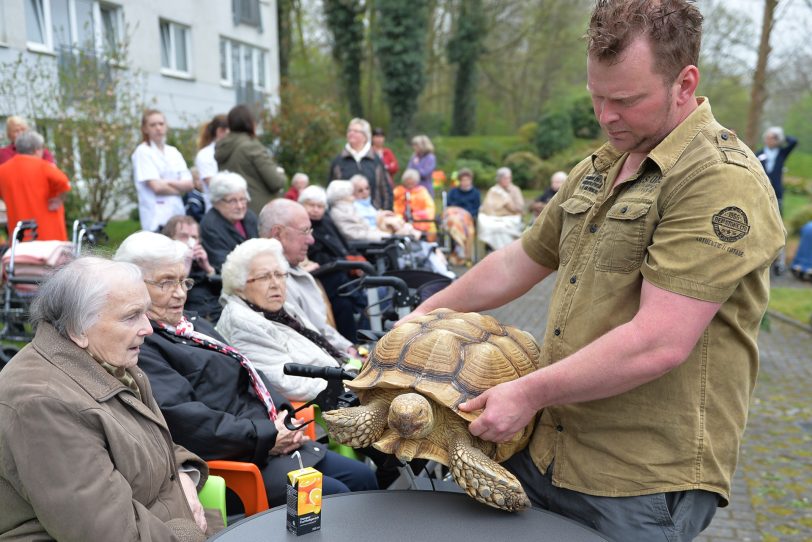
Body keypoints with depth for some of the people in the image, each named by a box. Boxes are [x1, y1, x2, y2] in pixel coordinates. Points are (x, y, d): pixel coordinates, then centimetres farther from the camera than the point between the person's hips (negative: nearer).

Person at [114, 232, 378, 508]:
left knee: (362, 477, 6)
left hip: (272, 436, 9)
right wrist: (265, 435, -19)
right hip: (234, 459, -9)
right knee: (335, 495, -18)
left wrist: (282, 415, 0)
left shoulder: (194, 324, 18)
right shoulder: (140, 345, -12)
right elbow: (181, 418, -22)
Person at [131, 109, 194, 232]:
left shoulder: (173, 152, 14)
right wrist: (180, 187, 3)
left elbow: (189, 184, 5)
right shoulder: (143, 152, -1)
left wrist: (168, 182, -9)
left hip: (177, 213, 5)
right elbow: (156, 186, -10)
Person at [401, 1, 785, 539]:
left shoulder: (723, 181, -17)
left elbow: (658, 344, -25)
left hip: (644, 482, -7)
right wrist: (425, 314, 20)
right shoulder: (599, 169, 11)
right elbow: (519, 262, 18)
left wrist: (531, 393, -19)